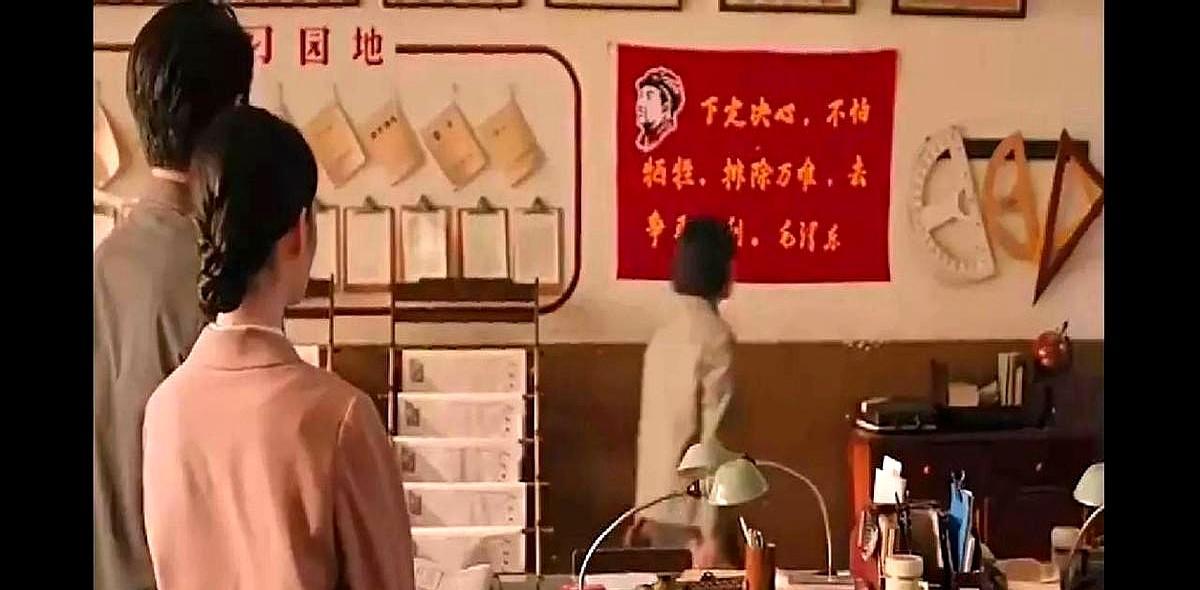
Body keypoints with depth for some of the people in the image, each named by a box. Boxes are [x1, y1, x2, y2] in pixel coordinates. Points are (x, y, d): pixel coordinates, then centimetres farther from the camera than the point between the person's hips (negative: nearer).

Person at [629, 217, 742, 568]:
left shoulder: (662, 337, 9)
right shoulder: (715, 337, -13)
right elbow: (712, 440, -18)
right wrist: (712, 533, -19)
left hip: (659, 506, 8)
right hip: (693, 510, -7)